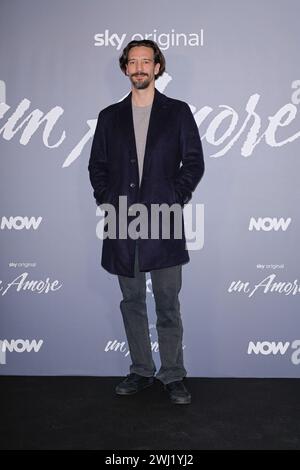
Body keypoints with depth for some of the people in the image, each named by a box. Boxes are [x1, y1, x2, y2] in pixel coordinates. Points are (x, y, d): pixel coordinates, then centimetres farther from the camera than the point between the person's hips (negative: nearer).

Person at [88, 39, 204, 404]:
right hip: (122, 222, 3)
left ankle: (173, 376, 15)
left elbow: (194, 162, 3)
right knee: (132, 302, 10)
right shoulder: (110, 116, 14)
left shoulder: (178, 112, 7)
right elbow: (97, 165, 13)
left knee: (168, 304, 1)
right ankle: (141, 371, 24)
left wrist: (173, 200, -6)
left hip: (164, 222, -3)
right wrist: (107, 202, 0)